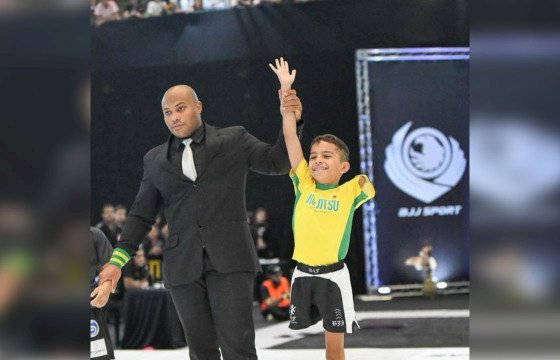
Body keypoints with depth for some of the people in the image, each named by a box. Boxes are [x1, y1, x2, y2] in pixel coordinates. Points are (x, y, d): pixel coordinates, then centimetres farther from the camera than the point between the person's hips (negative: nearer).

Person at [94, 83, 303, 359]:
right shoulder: (155, 160, 15)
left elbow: (277, 162, 6)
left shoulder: (234, 140, 10)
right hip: (183, 264, 3)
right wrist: (117, 260, 6)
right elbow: (141, 214, 16)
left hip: (229, 258, -3)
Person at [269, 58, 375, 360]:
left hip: (333, 276, -2)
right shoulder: (303, 185, 2)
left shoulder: (349, 192, 0)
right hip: (302, 274, 2)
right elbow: (290, 136, -1)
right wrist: (286, 89, -4)